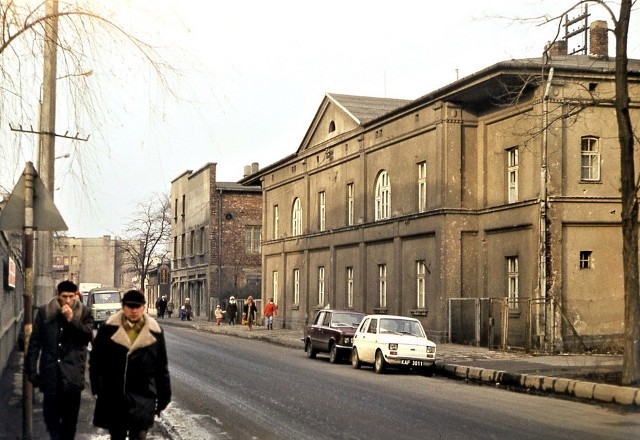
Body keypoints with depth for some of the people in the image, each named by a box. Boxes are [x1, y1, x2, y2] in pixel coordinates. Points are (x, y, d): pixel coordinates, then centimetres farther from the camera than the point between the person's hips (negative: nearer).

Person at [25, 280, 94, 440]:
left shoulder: (84, 312, 0)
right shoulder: (44, 312, 1)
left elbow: (88, 336, -11)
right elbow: (34, 342, 3)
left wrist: (71, 319, -20)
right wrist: (31, 368, 0)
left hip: (72, 372, 0)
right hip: (50, 371, 1)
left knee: (70, 415, 8)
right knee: (50, 412, 4)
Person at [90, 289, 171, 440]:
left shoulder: (155, 332, -1)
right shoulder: (109, 329, -3)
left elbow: (161, 367, 5)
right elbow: (96, 360, 4)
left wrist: (163, 396, 6)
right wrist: (97, 388, -2)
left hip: (143, 399, -1)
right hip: (113, 398, 1)